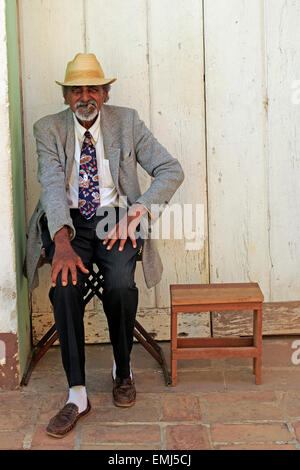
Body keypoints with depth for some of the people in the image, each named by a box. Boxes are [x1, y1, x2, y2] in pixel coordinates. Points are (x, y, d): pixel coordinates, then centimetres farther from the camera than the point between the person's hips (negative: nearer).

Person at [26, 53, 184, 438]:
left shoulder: (127, 122, 5)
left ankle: (122, 370, 1)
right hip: (67, 222, 0)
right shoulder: (48, 129, 2)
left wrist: (136, 212, -16)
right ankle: (77, 394, -20)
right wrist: (62, 241, -30)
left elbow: (171, 170, -1)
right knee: (65, 284, -28)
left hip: (115, 218, 0)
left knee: (121, 284, -28)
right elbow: (52, 185, -13)